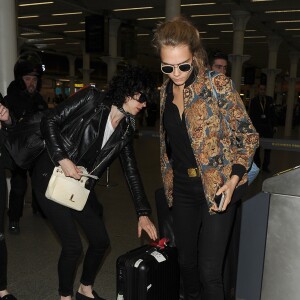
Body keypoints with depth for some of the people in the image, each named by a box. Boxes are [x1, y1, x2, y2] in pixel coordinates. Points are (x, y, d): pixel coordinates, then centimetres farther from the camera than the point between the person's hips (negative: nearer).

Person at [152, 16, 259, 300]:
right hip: (182, 188, 6)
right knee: (186, 261, 18)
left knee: (209, 271, -4)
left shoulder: (217, 84, -11)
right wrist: (169, 180, 14)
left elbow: (247, 135, -7)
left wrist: (234, 179, -17)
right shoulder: (166, 90, 6)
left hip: (216, 186, -5)